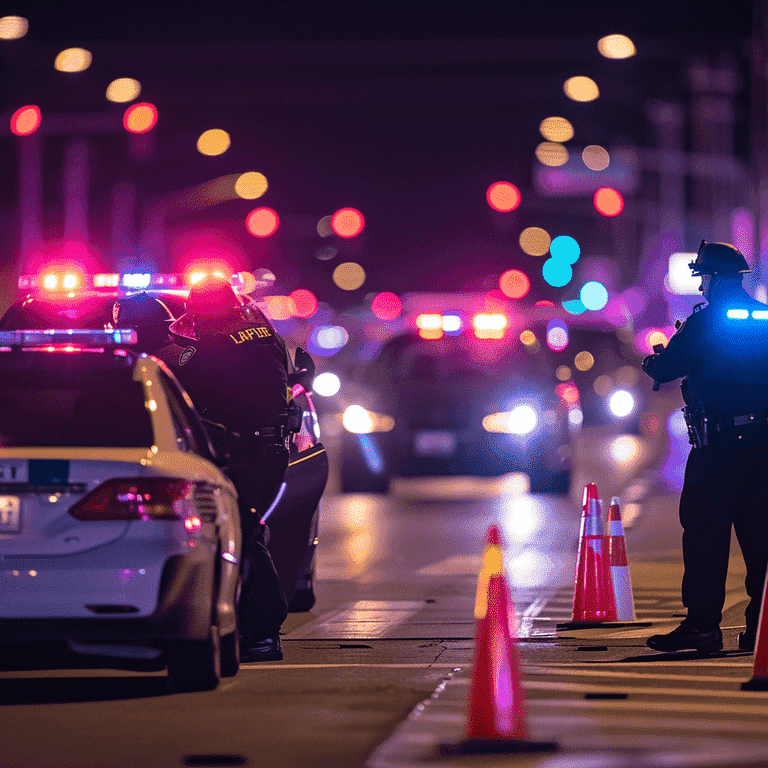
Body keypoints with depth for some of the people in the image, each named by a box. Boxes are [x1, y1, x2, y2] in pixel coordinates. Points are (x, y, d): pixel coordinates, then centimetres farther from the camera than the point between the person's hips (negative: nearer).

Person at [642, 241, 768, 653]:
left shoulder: (707, 322, -8)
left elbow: (664, 369, -9)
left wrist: (653, 359, 15)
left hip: (719, 443, -6)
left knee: (704, 531, -2)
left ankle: (703, 623, -6)